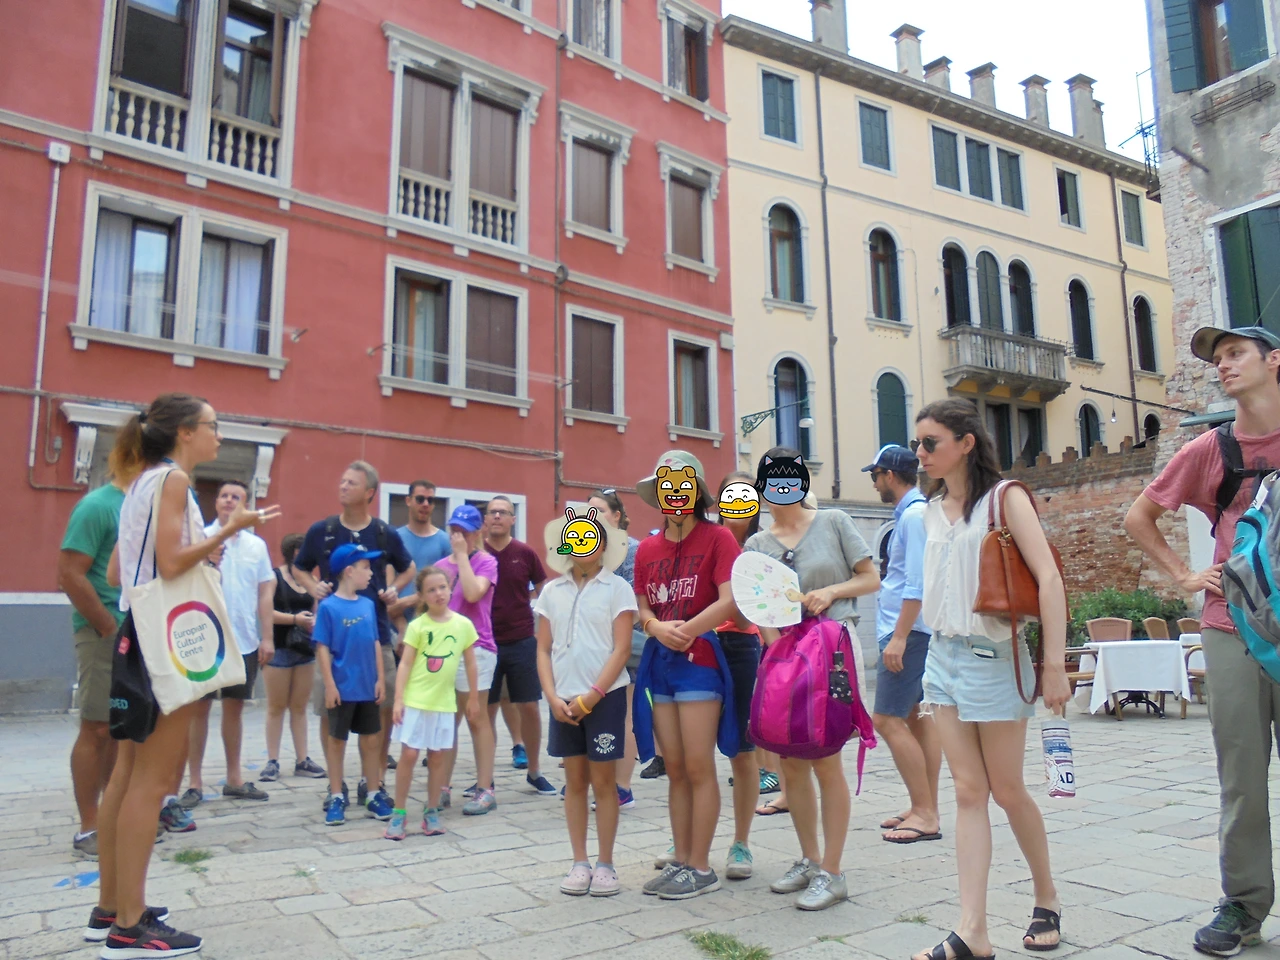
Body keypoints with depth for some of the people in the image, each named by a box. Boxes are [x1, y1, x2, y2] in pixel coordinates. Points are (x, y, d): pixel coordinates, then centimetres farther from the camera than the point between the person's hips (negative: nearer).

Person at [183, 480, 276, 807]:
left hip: (245, 641, 3)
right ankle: (195, 782, 15)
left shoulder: (257, 544, 7)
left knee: (234, 706, 13)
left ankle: (234, 777, 23)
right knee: (199, 708, 5)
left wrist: (267, 637, 3)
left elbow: (265, 593, 7)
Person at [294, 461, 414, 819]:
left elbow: (408, 569, 18)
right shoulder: (320, 531, 1)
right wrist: (313, 587, -3)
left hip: (375, 632, 0)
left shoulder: (385, 533, 2)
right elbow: (299, 568, 17)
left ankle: (374, 783, 15)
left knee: (384, 709, -1)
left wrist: (394, 589, 0)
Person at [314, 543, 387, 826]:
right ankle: (336, 798, 21)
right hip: (342, 688, -5)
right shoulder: (328, 606, -10)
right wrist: (329, 685, -12)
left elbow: (375, 643, 8)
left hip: (368, 687, 5)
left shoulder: (368, 604, 4)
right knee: (337, 740, 9)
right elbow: (322, 648, -10)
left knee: (372, 740, 11)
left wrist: (380, 678, 5)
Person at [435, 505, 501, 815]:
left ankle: (485, 790, 8)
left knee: (476, 718, 0)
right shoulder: (441, 565, 11)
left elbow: (473, 593, -23)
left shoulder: (486, 561, -6)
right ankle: (443, 787, 19)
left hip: (475, 647, -6)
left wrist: (462, 555, -15)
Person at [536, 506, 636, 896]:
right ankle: (579, 863, 22)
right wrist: (553, 697, -5)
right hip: (563, 699, 3)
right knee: (574, 781, 11)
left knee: (603, 781, 4)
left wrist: (590, 697, -13)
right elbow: (543, 649, 7)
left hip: (604, 696, -3)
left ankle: (605, 864, 17)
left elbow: (622, 649, -9)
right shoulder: (552, 591, 6)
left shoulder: (617, 588, -5)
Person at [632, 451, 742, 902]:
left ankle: (700, 867, 10)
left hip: (700, 658, -5)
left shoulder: (717, 537, -4)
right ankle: (680, 857, 23)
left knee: (698, 767, -2)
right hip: (660, 662, 5)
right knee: (674, 768, 12)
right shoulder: (647, 548, 11)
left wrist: (687, 630, -19)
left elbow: (730, 599, -14)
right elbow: (641, 607, 12)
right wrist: (658, 628, -9)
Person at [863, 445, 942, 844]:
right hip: (914, 632, 10)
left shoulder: (914, 515, -15)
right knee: (917, 718, 12)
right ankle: (926, 810, 20)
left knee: (887, 720, -9)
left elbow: (917, 584, -21)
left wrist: (899, 637, -22)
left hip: (908, 632, -10)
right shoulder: (913, 513, 14)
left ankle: (925, 814, -2)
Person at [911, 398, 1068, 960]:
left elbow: (1049, 579, -14)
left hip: (993, 657, -5)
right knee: (968, 792, 3)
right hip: (943, 656, 5)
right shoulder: (932, 511, 11)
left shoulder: (1003, 497, -7)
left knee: (1007, 790, 7)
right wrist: (937, 658, 15)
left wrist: (1054, 665, -18)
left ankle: (1047, 898, 31)